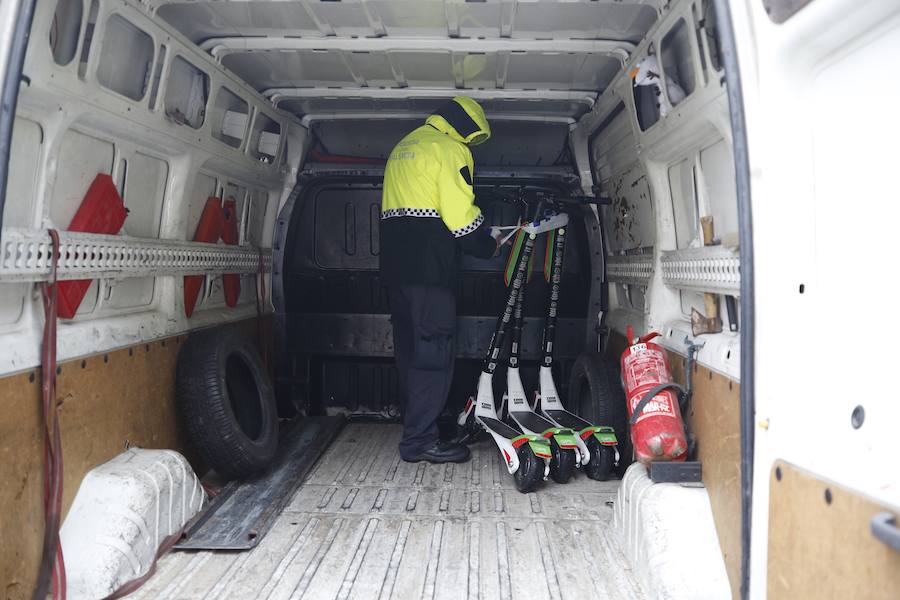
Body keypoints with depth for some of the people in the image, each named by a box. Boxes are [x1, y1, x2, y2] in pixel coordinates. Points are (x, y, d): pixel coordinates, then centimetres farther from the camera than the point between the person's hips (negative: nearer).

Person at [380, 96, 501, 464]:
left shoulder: (402, 148, 25)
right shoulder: (450, 149, -4)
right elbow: (461, 214, -13)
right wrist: (489, 245, 2)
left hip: (395, 261, 9)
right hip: (430, 265, -9)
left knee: (409, 347, 14)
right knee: (435, 348, -7)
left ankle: (415, 424, 24)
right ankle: (420, 440, -6)